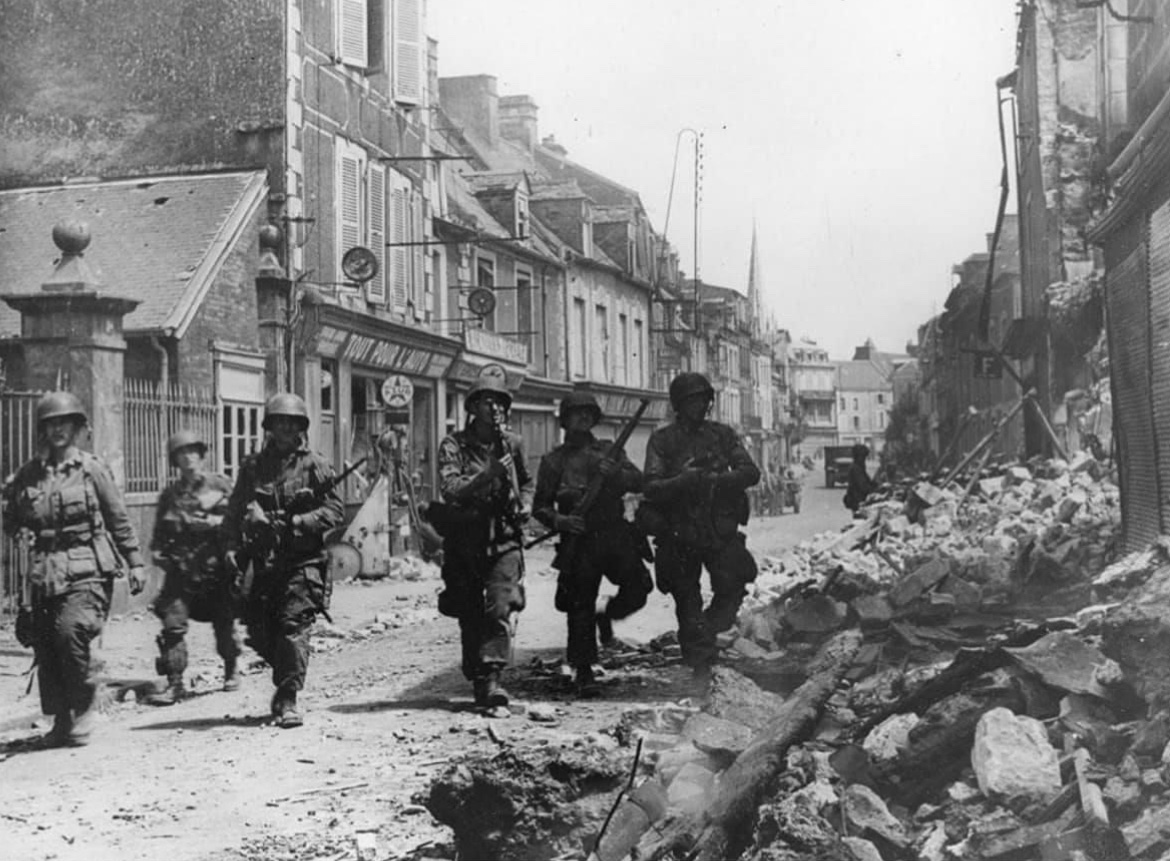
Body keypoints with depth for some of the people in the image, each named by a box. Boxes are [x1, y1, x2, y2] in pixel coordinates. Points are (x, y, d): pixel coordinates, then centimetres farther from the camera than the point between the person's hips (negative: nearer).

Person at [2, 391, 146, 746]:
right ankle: (62, 720, 15)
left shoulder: (92, 468, 2)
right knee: (45, 643, 1)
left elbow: (119, 520, 5)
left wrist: (135, 564, 5)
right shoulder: (29, 474, 10)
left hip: (86, 570, -4)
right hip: (45, 571, 4)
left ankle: (83, 709, -2)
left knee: (71, 631, -20)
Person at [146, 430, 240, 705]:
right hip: (181, 569, 2)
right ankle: (174, 683, -8)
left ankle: (231, 669, 32)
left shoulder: (220, 485, 5)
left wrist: (215, 522, -13)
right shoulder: (170, 494, 12)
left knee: (224, 623, 6)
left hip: (217, 566, -1)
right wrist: (159, 551, 0)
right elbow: (160, 530, 17)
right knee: (172, 623, -11)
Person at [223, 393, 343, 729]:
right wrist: (233, 548, -1)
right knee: (259, 629, 5)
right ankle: (286, 680, 31)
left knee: (294, 625, -13)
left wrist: (297, 523, -13)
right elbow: (235, 512, 12)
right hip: (265, 561, 4)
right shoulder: (253, 466, 10)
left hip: (303, 560, -4)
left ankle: (288, 699, -9)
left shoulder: (314, 465, 2)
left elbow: (335, 510, -2)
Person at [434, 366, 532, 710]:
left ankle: (492, 677, -18)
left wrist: (525, 505, 6)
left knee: (500, 607, -15)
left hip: (504, 540, 1)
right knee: (471, 616, 5)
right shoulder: (454, 444, -2)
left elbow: (527, 482, 25)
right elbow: (449, 488, -17)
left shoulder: (512, 443, 8)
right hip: (464, 541, -1)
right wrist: (487, 475, -28)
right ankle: (477, 681, 18)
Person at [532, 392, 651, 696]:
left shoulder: (610, 452, 13)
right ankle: (583, 670, 8)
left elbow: (639, 482, 3)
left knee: (638, 586, -13)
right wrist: (559, 520, -13)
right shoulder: (554, 461, 9)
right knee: (580, 606, -2)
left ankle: (607, 613, 19)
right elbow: (540, 506, 8)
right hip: (578, 541, -2)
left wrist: (615, 473, -17)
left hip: (615, 534, 2)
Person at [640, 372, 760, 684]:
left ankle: (708, 629, 16)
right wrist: (684, 481, -25)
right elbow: (651, 489, -9)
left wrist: (718, 479, -19)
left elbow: (750, 471, -2)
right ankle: (700, 665, 15)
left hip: (721, 529, 1)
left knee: (734, 585, -11)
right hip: (679, 534, -1)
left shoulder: (722, 434, 7)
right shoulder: (662, 441, 1)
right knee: (687, 600, 4)